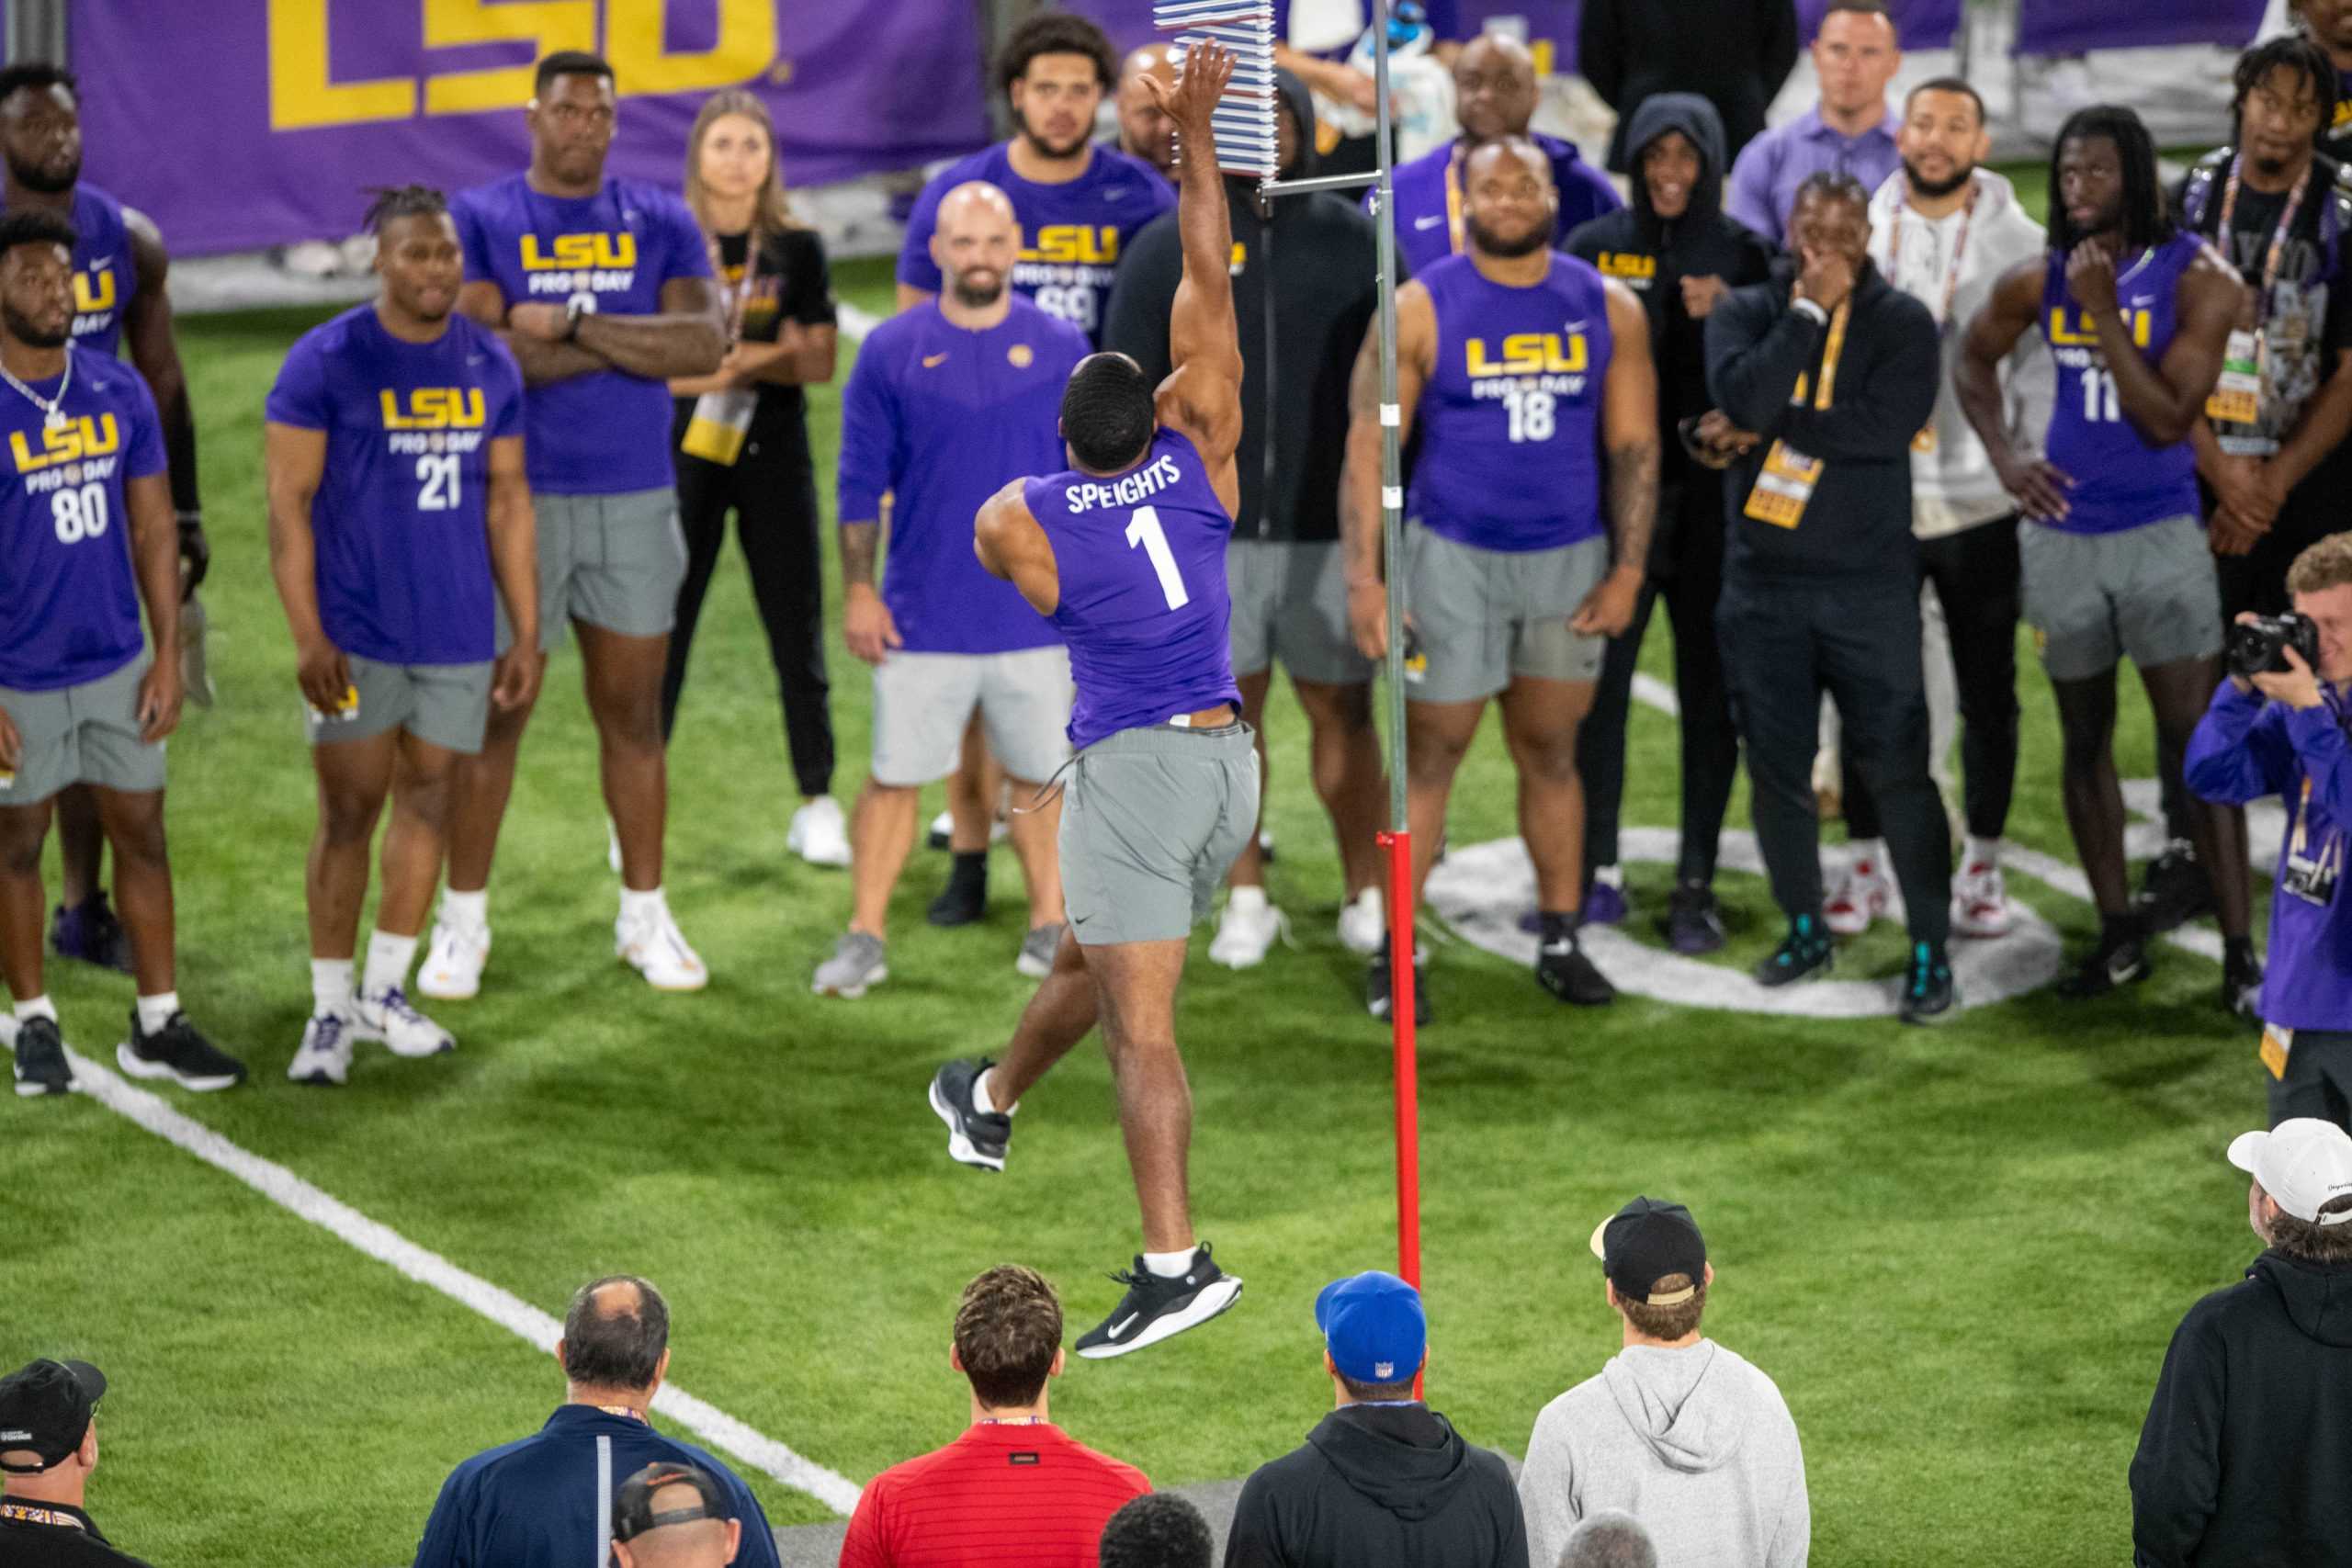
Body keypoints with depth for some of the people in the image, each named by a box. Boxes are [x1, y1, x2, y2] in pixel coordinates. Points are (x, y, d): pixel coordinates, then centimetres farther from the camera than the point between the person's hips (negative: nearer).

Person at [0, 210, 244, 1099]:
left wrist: (168, 654, 4)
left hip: (117, 666, 4)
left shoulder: (120, 393, 0)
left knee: (142, 834, 7)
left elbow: (153, 531, 8)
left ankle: (158, 1027, 16)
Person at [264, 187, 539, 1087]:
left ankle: (385, 993, 20)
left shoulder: (490, 367, 6)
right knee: (348, 815, 0)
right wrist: (307, 638, -12)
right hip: (355, 633, -4)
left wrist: (528, 635, 9)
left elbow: (507, 503, 12)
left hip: (457, 634, 4)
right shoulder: (325, 363, -7)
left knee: (428, 799, 9)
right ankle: (330, 1009, 9)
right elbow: (288, 503, -7)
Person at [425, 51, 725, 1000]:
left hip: (636, 499, 3)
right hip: (518, 496, -3)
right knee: (496, 714, 1)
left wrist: (573, 326, -15)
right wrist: (635, 344, -12)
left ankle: (645, 916, 19)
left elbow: (704, 343, -8)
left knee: (633, 712, 9)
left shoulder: (659, 222, 6)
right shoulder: (479, 221, -2)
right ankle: (463, 922, 11)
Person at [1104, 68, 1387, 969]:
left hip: (1329, 527, 0)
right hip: (1209, 531, 0)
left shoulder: (1354, 243, 3)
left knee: (1343, 712, 4)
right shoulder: (1167, 251, 3)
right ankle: (1246, 902, 15)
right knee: (1230, 710, 5)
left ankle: (1367, 896, 14)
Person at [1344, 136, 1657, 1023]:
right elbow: (1369, 446, -7)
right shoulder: (1421, 311, -6)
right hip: (1453, 557, -2)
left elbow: (1633, 444, 5)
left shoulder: (1608, 310, 2)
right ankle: (1393, 954, 4)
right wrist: (1365, 576, -13)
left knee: (1551, 754, 10)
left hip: (1570, 560, 3)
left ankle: (1561, 941, 18)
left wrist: (1629, 569, -2)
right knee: (1429, 756, 0)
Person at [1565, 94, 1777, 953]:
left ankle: (1696, 886, 10)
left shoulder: (1745, 257, 4)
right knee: (1596, 685, -3)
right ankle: (1598, 873, 9)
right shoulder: (1593, 249, 3)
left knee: (1708, 694, 3)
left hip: (1710, 504, 0)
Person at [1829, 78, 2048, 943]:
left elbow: (2042, 376, 1)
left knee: (1987, 692, 6)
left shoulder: (2021, 245, 1)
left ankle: (1982, 865, 18)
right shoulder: (1856, 233, 5)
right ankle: (1866, 862, 15)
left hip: (1981, 506, -1)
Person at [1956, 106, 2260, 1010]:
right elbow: (1974, 361, 18)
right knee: (2085, 741, 10)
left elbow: (2167, 419, -18)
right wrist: (2003, 457, 4)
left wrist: (2103, 311, -22)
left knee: (2194, 741, -8)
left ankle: (2239, 950, -7)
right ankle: (2118, 935, 20)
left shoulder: (2194, 281, -11)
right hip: (2062, 536, 4)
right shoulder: (2038, 283, 0)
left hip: (2159, 535, -4)